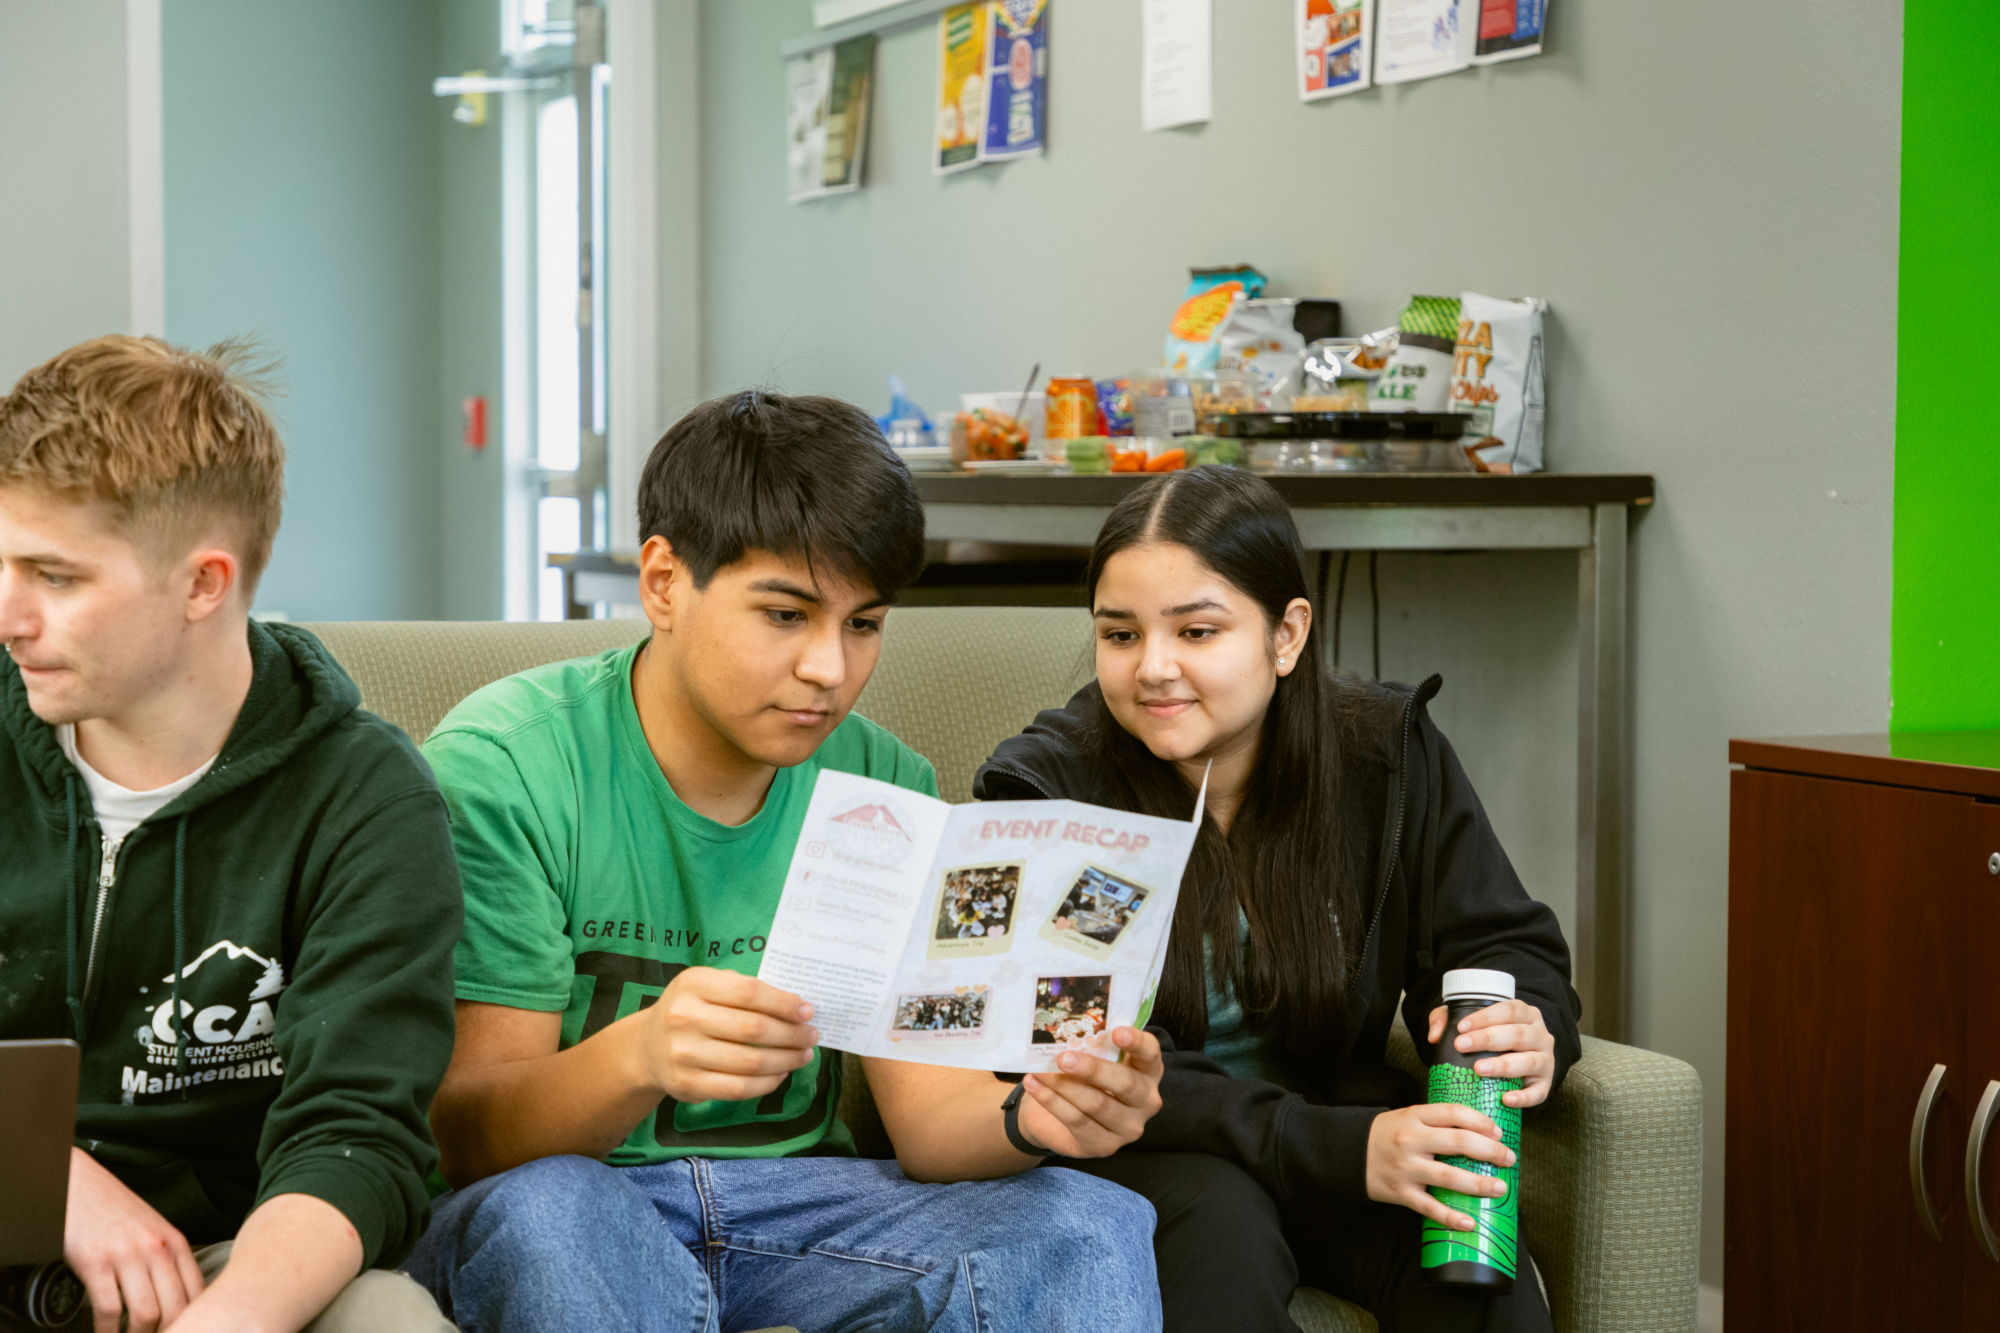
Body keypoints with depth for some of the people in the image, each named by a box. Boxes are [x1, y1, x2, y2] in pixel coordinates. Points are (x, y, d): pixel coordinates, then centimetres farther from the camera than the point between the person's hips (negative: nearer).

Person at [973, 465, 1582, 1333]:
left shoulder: (1387, 752, -3)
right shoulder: (1046, 793, -13)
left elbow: (1497, 942, 5)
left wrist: (1525, 1029, -22)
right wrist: (1337, 1150, -32)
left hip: (1330, 1111, 2)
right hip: (1128, 1156, -2)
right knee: (1220, 1221, -34)